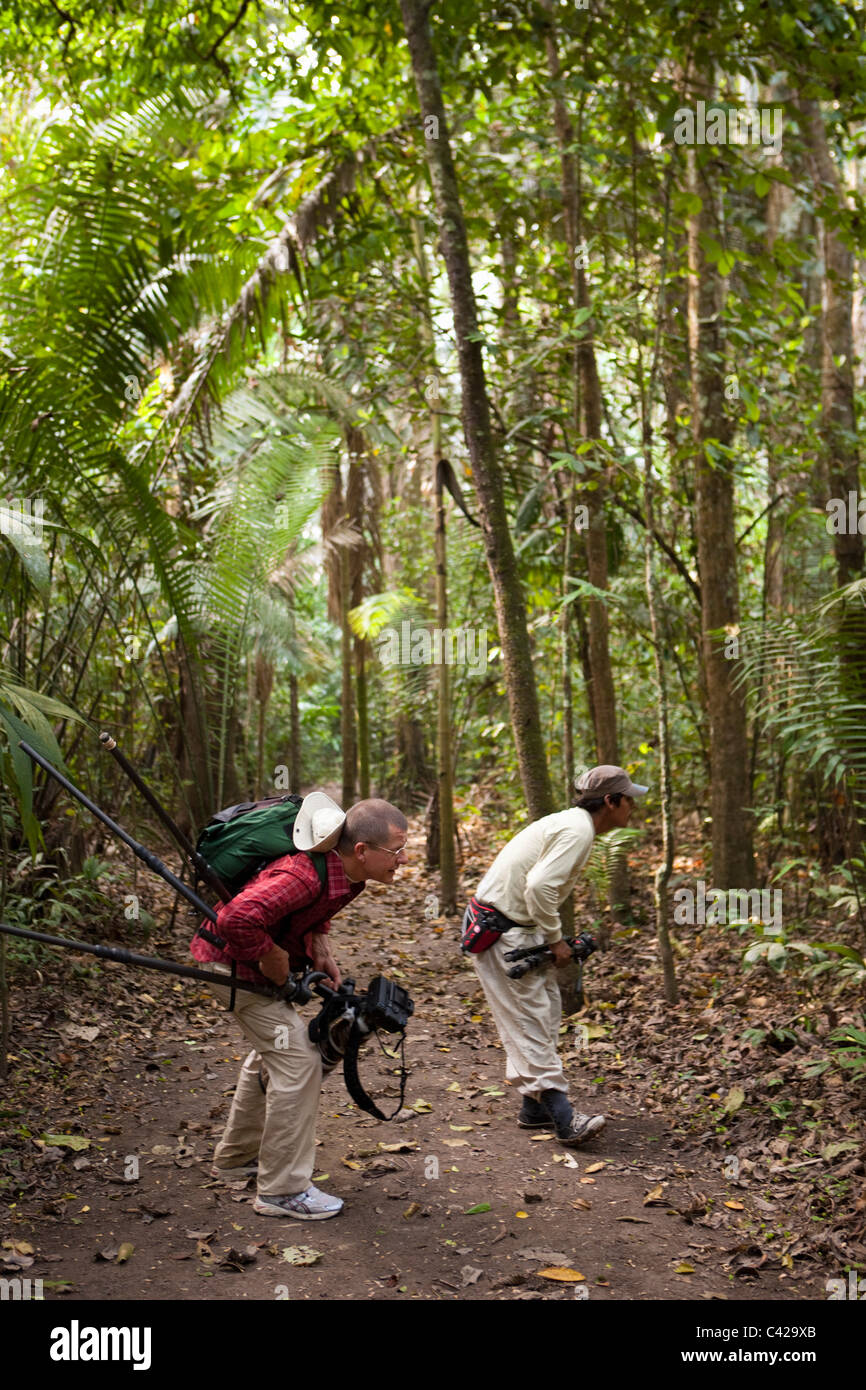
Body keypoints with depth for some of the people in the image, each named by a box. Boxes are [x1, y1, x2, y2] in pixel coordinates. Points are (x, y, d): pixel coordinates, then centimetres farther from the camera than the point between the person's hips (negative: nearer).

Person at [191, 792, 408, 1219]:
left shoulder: (345, 869, -7)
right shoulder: (305, 876, -37)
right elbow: (236, 919, -47)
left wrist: (320, 948, -2)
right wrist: (271, 959, -30)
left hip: (257, 959, 10)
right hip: (232, 962, -10)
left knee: (272, 1050, 23)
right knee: (297, 1059, -12)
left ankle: (236, 1157, 41)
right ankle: (282, 1190, -1)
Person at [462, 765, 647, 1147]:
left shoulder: (569, 823, 14)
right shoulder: (577, 831, -18)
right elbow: (539, 886, -28)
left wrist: (549, 938, 8)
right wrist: (555, 940, -17)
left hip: (517, 926, 10)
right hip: (500, 931, -10)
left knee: (547, 1009, 12)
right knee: (530, 1020, -9)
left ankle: (535, 1108, 19)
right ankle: (564, 1119, -10)